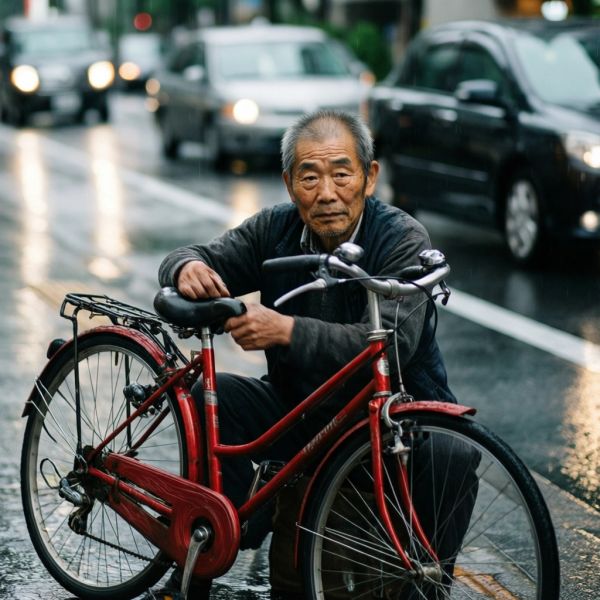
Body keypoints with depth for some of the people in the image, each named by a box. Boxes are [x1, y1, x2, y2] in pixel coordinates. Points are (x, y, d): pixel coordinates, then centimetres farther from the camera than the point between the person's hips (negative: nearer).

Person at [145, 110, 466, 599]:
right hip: (299, 412, 5)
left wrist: (287, 331, -42)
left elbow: (390, 343, -30)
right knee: (210, 395, -18)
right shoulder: (276, 229, 0)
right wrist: (188, 267, -25)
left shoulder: (403, 239, -16)